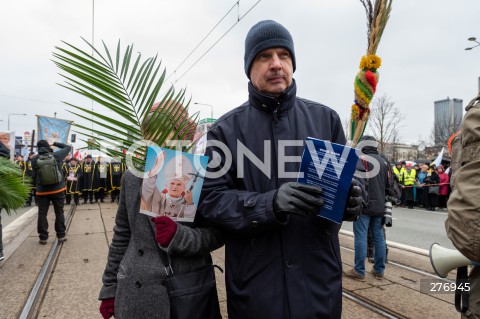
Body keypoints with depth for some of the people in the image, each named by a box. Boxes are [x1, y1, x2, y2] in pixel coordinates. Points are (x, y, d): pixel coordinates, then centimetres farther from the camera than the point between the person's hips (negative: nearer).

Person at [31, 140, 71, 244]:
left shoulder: (34, 159, -5)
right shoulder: (56, 155, -8)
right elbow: (68, 147, 6)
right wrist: (55, 143, 9)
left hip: (42, 190, 1)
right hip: (57, 189, -1)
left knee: (42, 214, 9)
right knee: (59, 213, 9)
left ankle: (43, 237, 13)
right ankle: (61, 236, 14)